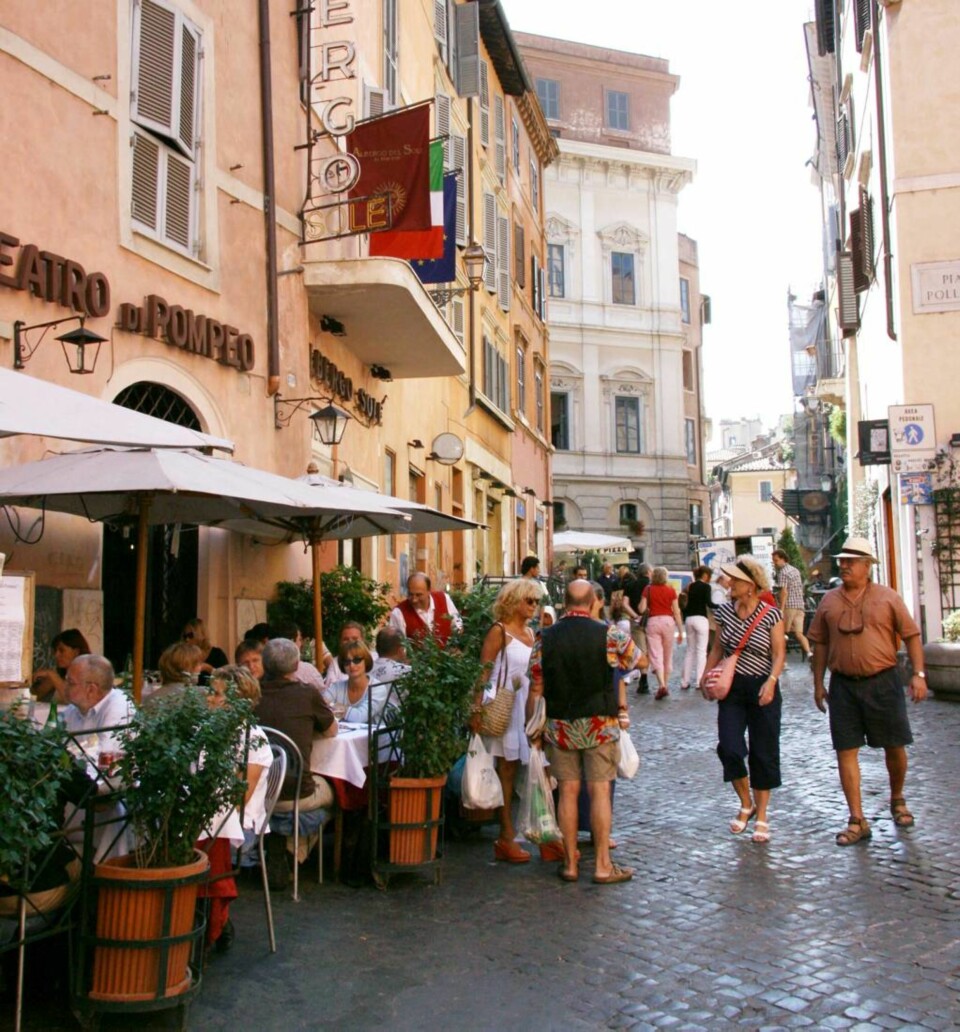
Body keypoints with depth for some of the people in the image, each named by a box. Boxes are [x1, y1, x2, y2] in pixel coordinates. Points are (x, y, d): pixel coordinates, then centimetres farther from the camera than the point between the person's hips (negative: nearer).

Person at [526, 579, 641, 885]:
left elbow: (535, 690, -1)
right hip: (600, 725, -2)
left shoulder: (545, 639, -2)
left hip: (559, 726, 2)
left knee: (568, 791, 8)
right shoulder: (608, 635, -7)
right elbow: (637, 659, 10)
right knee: (599, 791, 3)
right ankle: (602, 864, 9)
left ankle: (570, 862, 15)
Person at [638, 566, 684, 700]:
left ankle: (662, 685, -17)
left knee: (656, 655, -2)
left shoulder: (648, 589, 1)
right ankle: (665, 685, 22)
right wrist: (680, 631, 6)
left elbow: (642, 609, -4)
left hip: (653, 621, -1)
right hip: (668, 620, 1)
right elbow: (676, 611, 1)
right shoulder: (670, 590, 3)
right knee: (667, 655, 14)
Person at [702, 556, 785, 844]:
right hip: (732, 688, 3)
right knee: (729, 748, -8)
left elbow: (779, 654, -9)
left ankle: (761, 815, 20)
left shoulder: (771, 614, -9)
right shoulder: (724, 611, 1)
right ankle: (746, 804, 16)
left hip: (763, 690, -3)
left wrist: (771, 681, -22)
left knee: (763, 753, 4)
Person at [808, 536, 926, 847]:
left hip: (882, 682, -1)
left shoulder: (887, 598, 0)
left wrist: (918, 674, -8)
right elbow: (820, 643, 11)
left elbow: (911, 635, 1)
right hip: (843, 685, 2)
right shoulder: (829, 601, 6)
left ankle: (897, 800, 37)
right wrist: (818, 683, 8)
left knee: (894, 746, 10)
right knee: (846, 751, 0)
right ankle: (857, 821, 8)